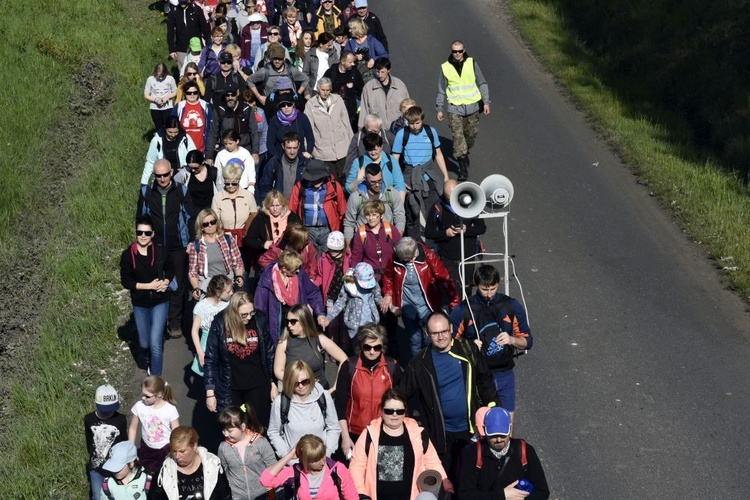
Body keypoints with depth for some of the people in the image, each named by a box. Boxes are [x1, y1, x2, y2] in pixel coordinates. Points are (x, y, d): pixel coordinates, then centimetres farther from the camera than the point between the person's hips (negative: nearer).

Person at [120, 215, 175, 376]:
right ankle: (146, 361, 52)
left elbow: (170, 269, 9)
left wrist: (166, 282, -10)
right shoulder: (128, 254, -14)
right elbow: (126, 281, -12)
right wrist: (148, 286, -18)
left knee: (155, 343, -9)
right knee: (144, 343, 17)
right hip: (140, 304, 1)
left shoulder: (160, 252, -11)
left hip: (160, 302, -1)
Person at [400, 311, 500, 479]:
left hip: (471, 428, 1)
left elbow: (485, 381, 4)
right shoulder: (420, 363, -7)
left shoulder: (468, 350, -4)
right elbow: (403, 394, -3)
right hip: (441, 433, -1)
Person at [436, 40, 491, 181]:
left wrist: (486, 102, 0)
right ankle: (462, 167, -9)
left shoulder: (472, 63, -1)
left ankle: (466, 153, 41)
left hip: (472, 106, 2)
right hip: (454, 108, -1)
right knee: (458, 136, -11)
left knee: (471, 134, 12)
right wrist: (439, 109, 10)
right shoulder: (445, 67, 0)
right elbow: (441, 90, 9)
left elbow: (482, 83, 7)